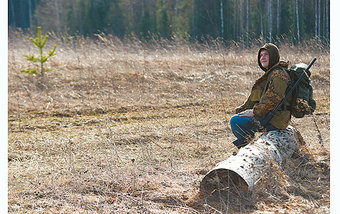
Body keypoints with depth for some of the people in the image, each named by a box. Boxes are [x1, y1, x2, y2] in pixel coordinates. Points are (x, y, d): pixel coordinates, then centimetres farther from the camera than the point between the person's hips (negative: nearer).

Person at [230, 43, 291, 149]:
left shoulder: (279, 74, -14)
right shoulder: (269, 74, 20)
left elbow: (273, 99, -25)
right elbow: (254, 97, 21)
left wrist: (255, 111, -21)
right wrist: (240, 110, 12)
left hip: (275, 120, -11)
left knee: (235, 121, -20)